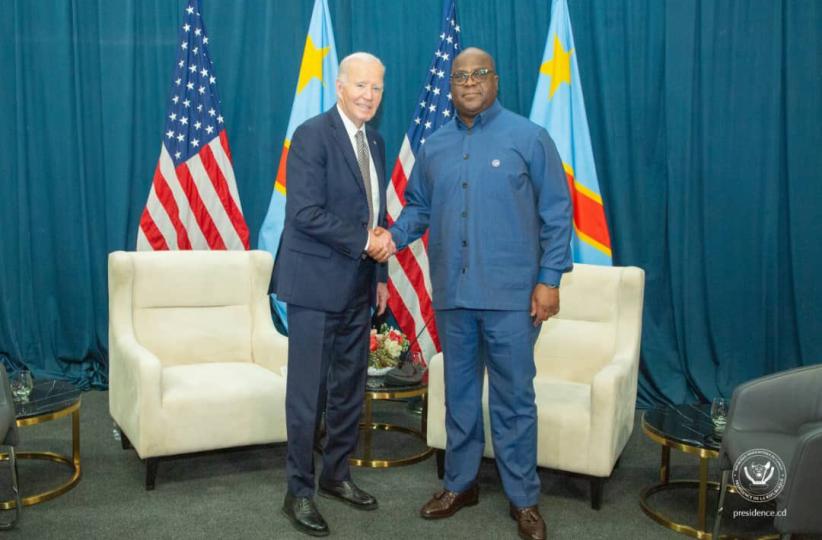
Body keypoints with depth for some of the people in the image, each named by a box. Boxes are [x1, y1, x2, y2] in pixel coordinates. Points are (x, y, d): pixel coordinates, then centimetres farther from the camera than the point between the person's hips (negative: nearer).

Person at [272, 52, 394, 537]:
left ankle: (337, 475, 29)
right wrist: (364, 242, -15)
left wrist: (381, 274, 14)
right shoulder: (312, 135, -11)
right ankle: (299, 491, 14)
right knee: (307, 390, 1)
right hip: (317, 283, -7)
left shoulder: (375, 142, 13)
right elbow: (305, 213, -19)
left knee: (351, 388, 14)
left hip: (359, 285, 7)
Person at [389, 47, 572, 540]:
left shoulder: (529, 138, -2)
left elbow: (556, 212, -3)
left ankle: (524, 499, 19)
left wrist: (549, 279, -9)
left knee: (514, 398, 3)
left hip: (511, 294, -4)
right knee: (459, 393, 14)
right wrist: (394, 237, -6)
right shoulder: (434, 147, 11)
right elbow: (418, 208, 15)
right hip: (452, 293, 4)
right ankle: (460, 484, 30)